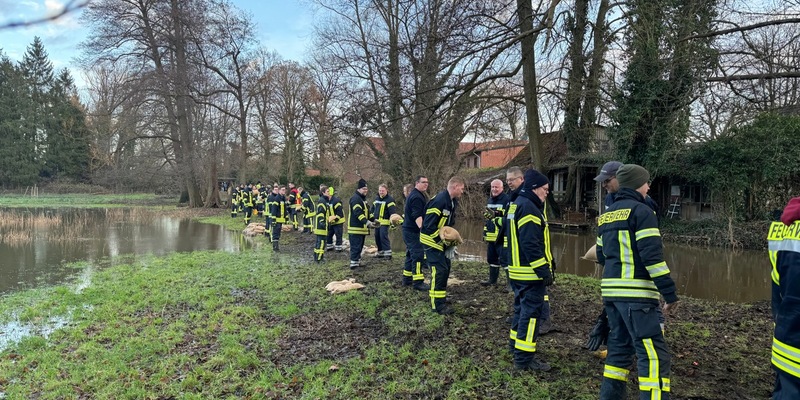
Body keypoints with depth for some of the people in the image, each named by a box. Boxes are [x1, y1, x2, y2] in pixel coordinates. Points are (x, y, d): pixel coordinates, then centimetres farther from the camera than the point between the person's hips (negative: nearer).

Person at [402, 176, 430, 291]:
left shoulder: (415, 195, 18)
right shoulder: (416, 197, -16)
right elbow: (417, 216, -27)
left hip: (409, 230, 11)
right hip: (413, 231, -11)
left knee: (411, 254, 16)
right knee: (418, 255, -12)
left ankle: (407, 279, 24)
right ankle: (418, 282, -12)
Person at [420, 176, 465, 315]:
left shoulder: (453, 202, 5)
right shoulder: (439, 201, -25)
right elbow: (429, 225, -26)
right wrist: (442, 239, -22)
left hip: (442, 240, 9)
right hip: (432, 240, -9)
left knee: (445, 267, 15)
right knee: (439, 270, -10)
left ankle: (440, 296, 30)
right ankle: (437, 304, -3)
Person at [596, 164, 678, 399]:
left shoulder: (606, 215, 16)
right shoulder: (641, 211, -8)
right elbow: (652, 256, -17)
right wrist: (669, 292, -14)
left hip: (611, 290, 8)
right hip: (636, 293, -8)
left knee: (620, 347, 17)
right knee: (654, 354, -6)